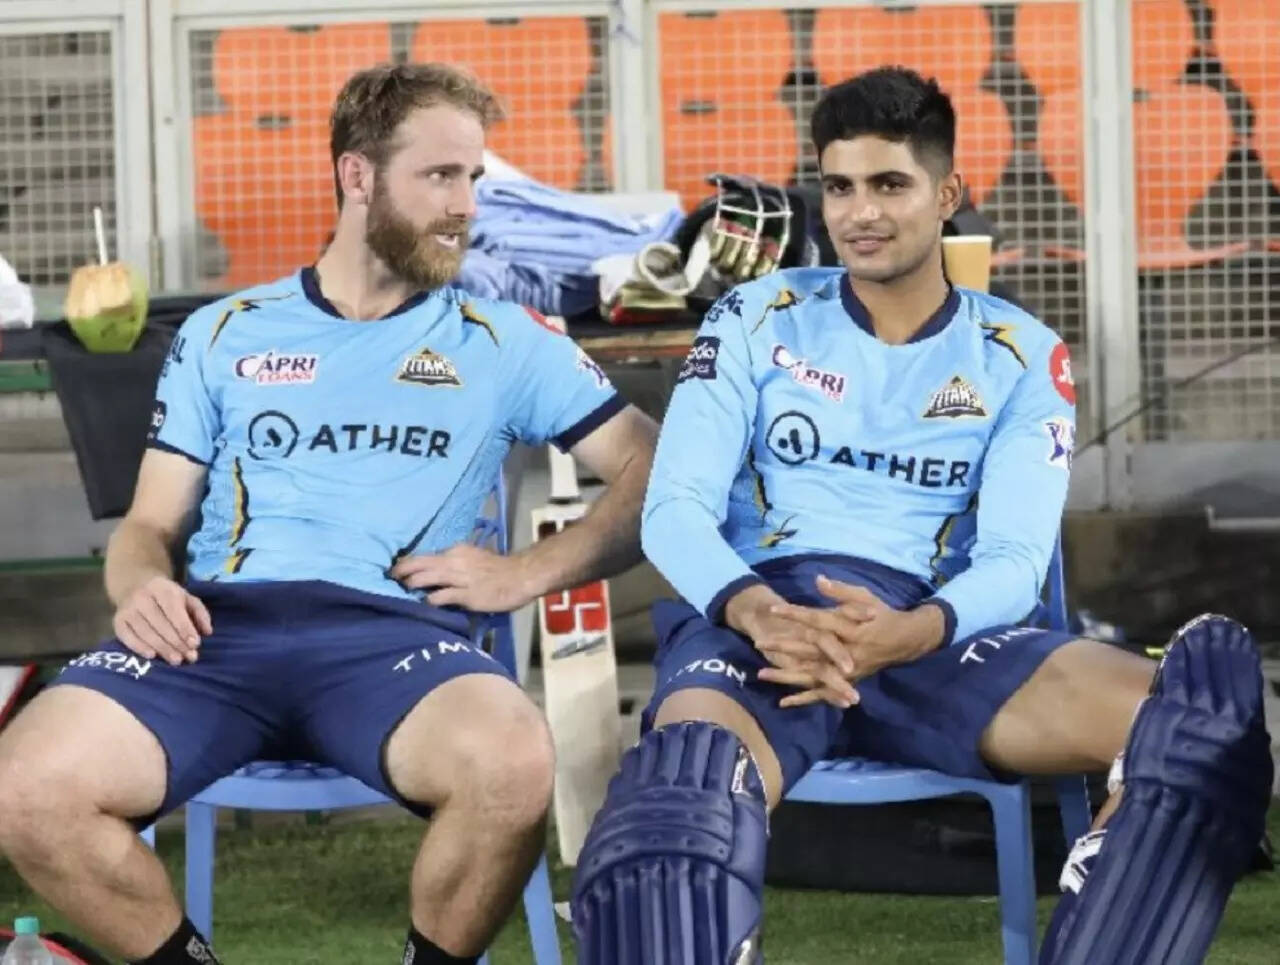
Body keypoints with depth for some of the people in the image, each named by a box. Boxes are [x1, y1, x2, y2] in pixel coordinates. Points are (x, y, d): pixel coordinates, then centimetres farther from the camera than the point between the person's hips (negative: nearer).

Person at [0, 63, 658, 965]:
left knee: (511, 765, -38)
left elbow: (656, 475, 14)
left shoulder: (505, 342, 17)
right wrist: (141, 584, -6)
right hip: (218, 626, 1)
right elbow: (151, 523, 19)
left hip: (393, 628, -1)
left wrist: (528, 572, 0)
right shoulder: (224, 335, 20)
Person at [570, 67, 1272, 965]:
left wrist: (904, 634, -23)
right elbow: (675, 508, 3)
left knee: (1185, 718, -26)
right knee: (687, 782, -40)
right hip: (756, 616, -1)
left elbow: (1014, 561, 1)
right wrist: (753, 609, -21)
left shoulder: (1023, 358, 12)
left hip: (927, 634, 2)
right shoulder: (756, 320, 12)